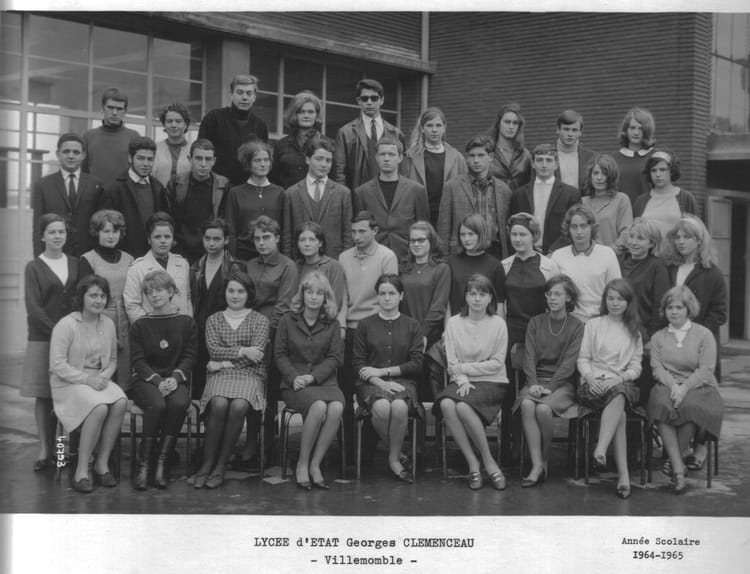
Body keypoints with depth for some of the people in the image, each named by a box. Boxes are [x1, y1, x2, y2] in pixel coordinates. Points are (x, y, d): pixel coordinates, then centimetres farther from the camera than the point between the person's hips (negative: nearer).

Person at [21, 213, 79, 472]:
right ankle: (44, 451, 6)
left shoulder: (75, 264, 10)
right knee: (43, 395, 1)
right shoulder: (34, 267, 1)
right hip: (42, 338, -2)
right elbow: (33, 308, -5)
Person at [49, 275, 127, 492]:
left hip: (99, 380, 5)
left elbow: (112, 360, 15)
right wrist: (86, 379, -19)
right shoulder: (66, 324, -10)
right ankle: (81, 471, -21)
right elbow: (57, 364, -13)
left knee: (121, 401, -26)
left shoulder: (108, 324, 8)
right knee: (100, 407, -33)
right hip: (69, 383, -5)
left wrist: (104, 376, -7)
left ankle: (102, 463, -14)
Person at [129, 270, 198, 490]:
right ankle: (144, 465, -24)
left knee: (179, 403, -34)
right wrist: (158, 381, -17)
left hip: (175, 379, 1)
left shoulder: (186, 323, 8)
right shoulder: (139, 326, 7)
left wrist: (175, 377, -16)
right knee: (157, 404, -34)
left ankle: (161, 462, -26)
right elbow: (139, 361, 0)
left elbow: (189, 357, 3)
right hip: (146, 380, -1)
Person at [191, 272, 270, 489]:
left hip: (250, 375, -1)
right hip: (220, 374, 1)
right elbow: (213, 349, 1)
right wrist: (242, 351, -11)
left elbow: (257, 354, -2)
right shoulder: (214, 320, 17)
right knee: (219, 404, -33)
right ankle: (207, 463, -25)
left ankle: (221, 465, -23)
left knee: (239, 406, -33)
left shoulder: (259, 320, 12)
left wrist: (226, 362, -6)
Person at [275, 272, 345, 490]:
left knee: (337, 407, -32)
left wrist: (312, 376, -11)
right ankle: (302, 463, -18)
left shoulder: (332, 324, 9)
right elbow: (280, 354, 6)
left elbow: (336, 357, 3)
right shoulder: (288, 321, 6)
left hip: (324, 380, 2)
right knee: (318, 406, -34)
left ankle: (314, 465, -21)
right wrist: (294, 377, -11)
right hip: (294, 383, -2)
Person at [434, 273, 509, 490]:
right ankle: (472, 462, -21)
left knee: (463, 407, -33)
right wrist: (462, 380, -15)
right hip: (462, 382, 3)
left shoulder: (498, 324, 2)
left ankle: (487, 460, -16)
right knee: (446, 404, -31)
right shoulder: (454, 323, 8)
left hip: (492, 382, -3)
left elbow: (497, 363, -4)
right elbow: (452, 363, 3)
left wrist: (464, 368, -7)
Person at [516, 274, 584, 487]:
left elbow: (569, 363, -5)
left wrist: (549, 387, -17)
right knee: (526, 404, -31)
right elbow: (529, 357, 5)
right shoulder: (536, 322, 14)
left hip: (563, 383, -2)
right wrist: (533, 384, -12)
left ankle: (545, 461, -12)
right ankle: (537, 466, -31)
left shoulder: (577, 326, 5)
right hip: (536, 380, 2)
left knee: (543, 408, -33)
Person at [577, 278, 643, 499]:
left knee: (619, 395, -38)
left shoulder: (634, 331, 20)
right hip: (593, 384, -1)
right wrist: (590, 377, -11)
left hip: (622, 383, 2)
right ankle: (623, 473, -43)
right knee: (619, 412, -34)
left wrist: (620, 377, -10)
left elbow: (636, 367, 11)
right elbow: (583, 359, 10)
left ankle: (600, 450, -51)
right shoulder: (593, 325, 16)